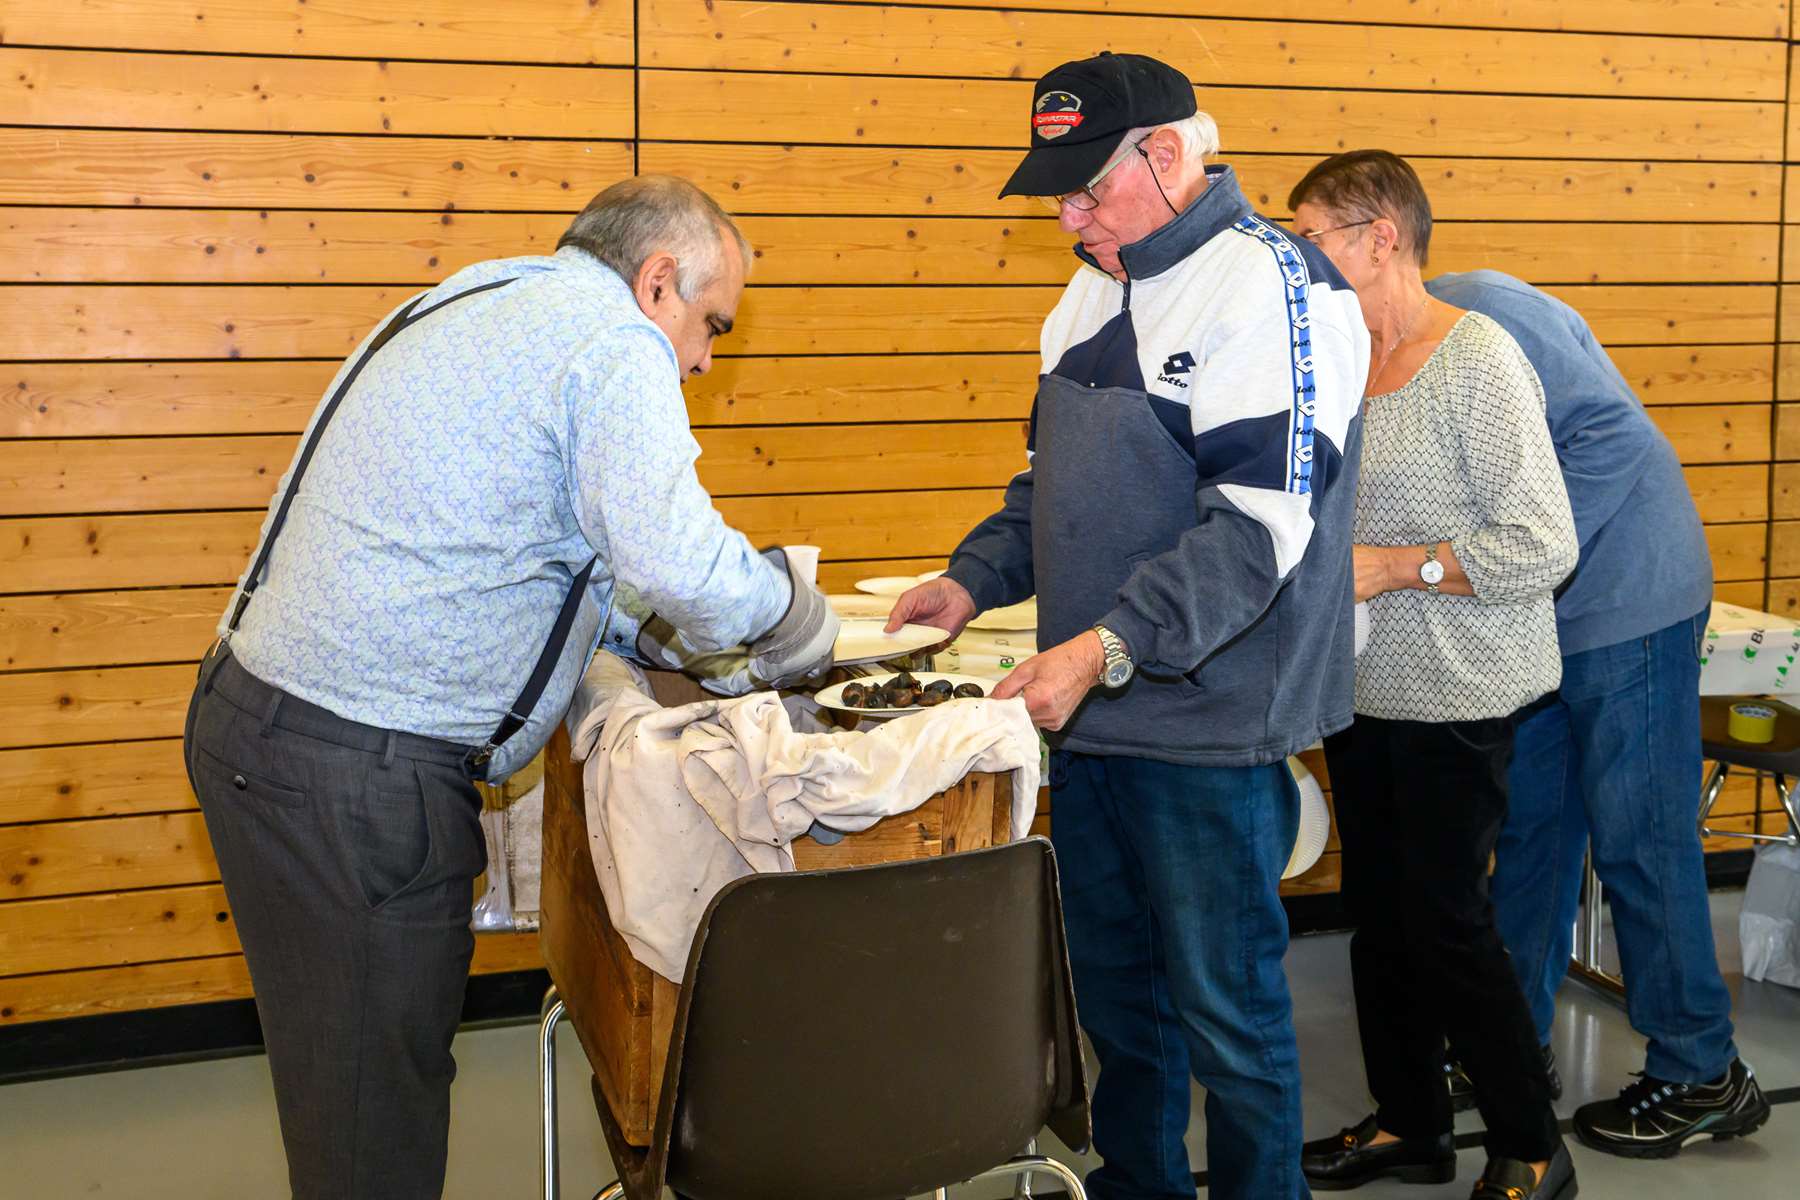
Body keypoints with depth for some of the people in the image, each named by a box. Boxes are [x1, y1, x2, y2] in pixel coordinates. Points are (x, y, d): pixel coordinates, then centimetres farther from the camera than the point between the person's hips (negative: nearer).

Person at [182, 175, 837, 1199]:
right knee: (377, 1111, 2)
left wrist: (649, 632, 19)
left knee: (344, 1085, 20)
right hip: (359, 775, -10)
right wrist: (801, 629, -7)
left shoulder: (475, 302, 19)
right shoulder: (615, 343, -11)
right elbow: (677, 558, -26)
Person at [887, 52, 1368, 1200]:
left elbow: (1259, 523, -22)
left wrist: (1109, 647, -27)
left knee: (1224, 1004, 3)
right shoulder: (1095, 291, 12)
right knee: (1114, 980, 19)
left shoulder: (1273, 285, -14)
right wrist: (976, 578, 7)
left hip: (1208, 726, -8)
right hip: (1092, 715, 8)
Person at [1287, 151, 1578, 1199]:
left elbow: (1545, 546, -19)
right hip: (1363, 691, 8)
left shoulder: (1479, 361, -15)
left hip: (1457, 700, -8)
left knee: (1446, 923, -1)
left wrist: (1395, 568, -20)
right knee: (1379, 914, 14)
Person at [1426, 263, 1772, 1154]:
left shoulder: (1483, 311, -19)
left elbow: (1611, 431, -24)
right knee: (1530, 830, 15)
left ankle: (1702, 1077, 12)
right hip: (1537, 623, 9)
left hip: (1624, 603, -9)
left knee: (1639, 844, -1)